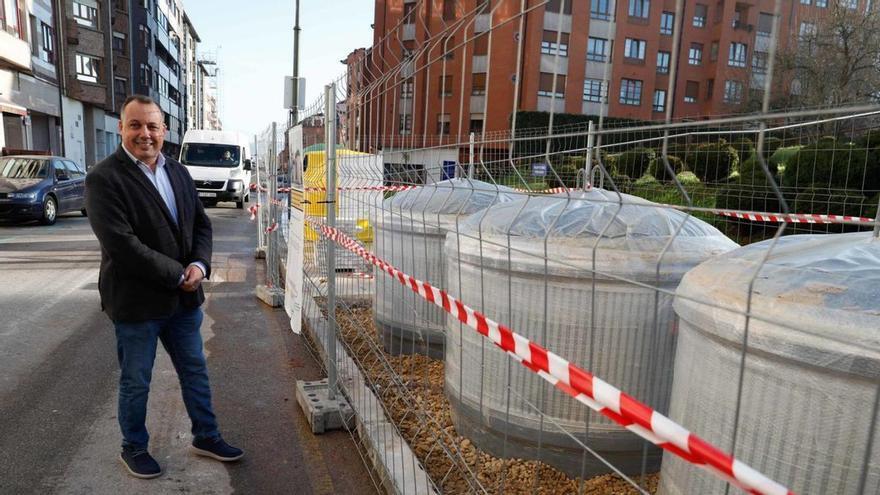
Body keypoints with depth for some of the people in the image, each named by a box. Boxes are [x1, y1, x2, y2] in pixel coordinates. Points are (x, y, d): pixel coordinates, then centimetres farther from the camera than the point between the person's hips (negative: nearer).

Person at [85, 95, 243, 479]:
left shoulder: (178, 172, 7)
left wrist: (199, 265, -10)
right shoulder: (104, 178, -14)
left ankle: (206, 436, 35)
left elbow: (201, 224, 9)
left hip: (184, 297, 6)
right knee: (136, 382, 12)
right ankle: (134, 449, 34)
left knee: (195, 371, 17)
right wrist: (177, 275, -19)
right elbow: (122, 243, -22)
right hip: (136, 300, -6)